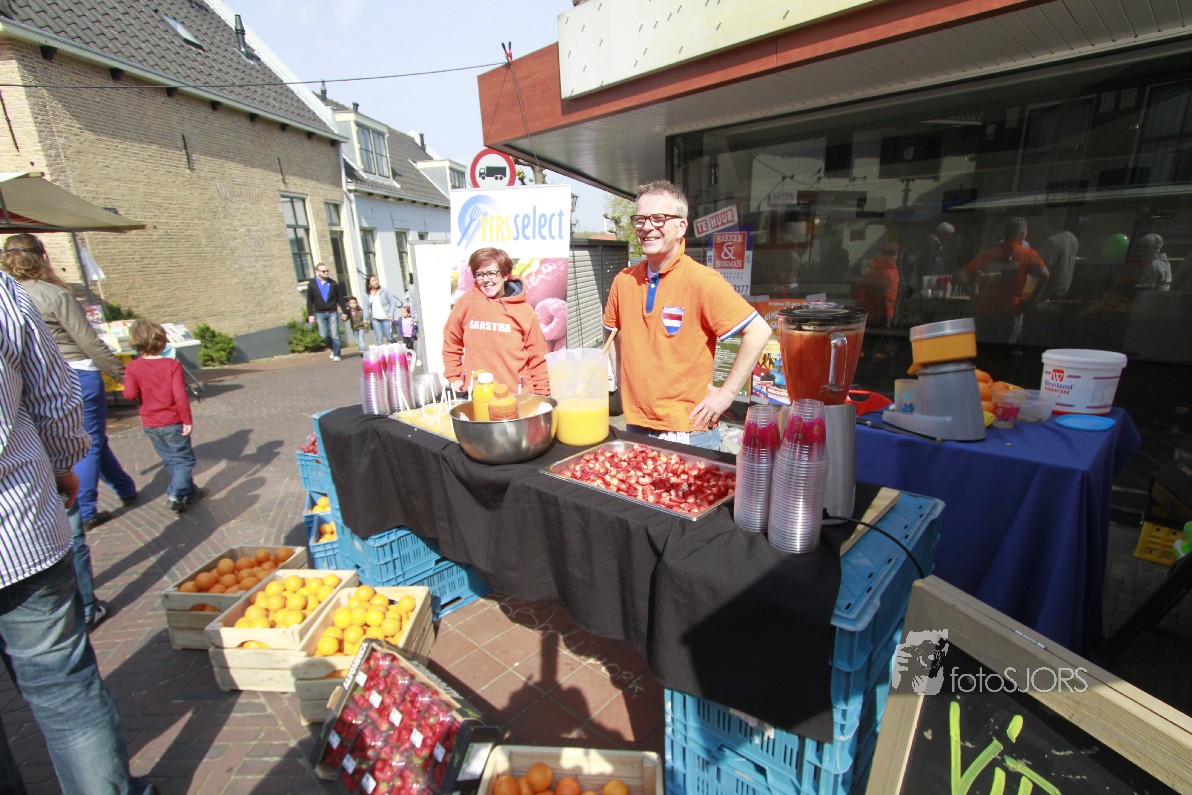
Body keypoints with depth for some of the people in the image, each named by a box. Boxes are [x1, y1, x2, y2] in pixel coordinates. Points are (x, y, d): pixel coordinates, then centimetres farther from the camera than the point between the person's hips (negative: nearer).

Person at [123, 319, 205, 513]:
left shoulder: (134, 367, -5)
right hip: (172, 422, -4)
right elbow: (180, 395, -18)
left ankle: (189, 491, 26)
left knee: (170, 460, 15)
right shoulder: (172, 365, -14)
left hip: (149, 424, 4)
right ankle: (175, 495, -7)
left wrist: (142, 388, 9)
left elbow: (129, 394, -12)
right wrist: (187, 420, -11)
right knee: (183, 459, 5)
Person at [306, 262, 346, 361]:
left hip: (332, 312, 0)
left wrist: (344, 312, 5)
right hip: (320, 313, 0)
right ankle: (333, 349, 22)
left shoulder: (333, 283, 2)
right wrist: (310, 314, -4)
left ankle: (336, 355, 6)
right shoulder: (312, 284, 1)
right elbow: (309, 301, 2)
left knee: (335, 335, -2)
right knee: (324, 335, -3)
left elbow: (339, 298, 6)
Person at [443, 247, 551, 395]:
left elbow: (537, 356, 1)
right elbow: (451, 342, 10)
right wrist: (454, 377, 7)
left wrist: (542, 394, 1)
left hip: (516, 394, -1)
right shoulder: (466, 302, -2)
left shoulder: (524, 310, -3)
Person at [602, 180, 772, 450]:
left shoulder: (702, 281, -14)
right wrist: (622, 380, 8)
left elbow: (758, 331, -15)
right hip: (635, 426, 5)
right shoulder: (624, 280, 1)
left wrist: (727, 392, -14)